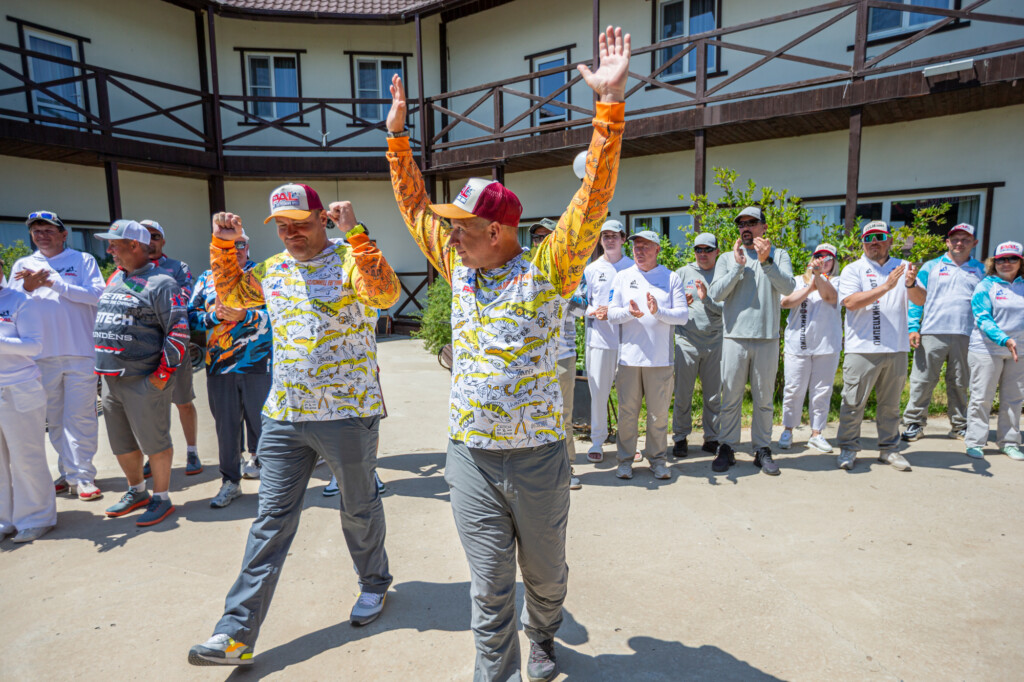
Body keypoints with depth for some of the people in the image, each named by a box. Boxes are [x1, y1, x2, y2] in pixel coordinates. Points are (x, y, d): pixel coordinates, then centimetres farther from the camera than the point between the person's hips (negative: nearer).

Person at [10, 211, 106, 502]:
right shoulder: (23, 265, 14)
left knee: (80, 416, -3)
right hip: (43, 354, 4)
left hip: (81, 352, -4)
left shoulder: (83, 260, 5)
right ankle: (68, 472, 20)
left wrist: (54, 282, -12)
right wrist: (27, 288, -12)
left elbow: (97, 295, -9)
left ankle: (82, 475, 2)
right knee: (55, 419, 10)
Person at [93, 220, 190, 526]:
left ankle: (161, 498, 16)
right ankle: (137, 492, 36)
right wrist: (103, 366, 18)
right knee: (122, 444, 18)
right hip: (110, 380, 9)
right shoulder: (114, 280, 15)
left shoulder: (160, 283, -11)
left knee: (154, 443, 1)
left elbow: (179, 331, -17)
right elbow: (102, 322, 25)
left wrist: (163, 373, -18)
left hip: (144, 381, -9)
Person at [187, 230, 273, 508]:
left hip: (257, 365, -3)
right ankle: (230, 482, 25)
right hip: (218, 368, 3)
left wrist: (244, 315, -21)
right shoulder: (206, 279, 13)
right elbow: (191, 317, 9)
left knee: (263, 422, 4)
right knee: (226, 425, 11)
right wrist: (214, 315, -10)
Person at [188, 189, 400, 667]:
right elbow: (230, 294, 25)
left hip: (347, 413, -4)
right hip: (283, 416, 5)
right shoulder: (272, 270, 11)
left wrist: (355, 233, -30)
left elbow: (386, 294, -27)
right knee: (272, 520, 8)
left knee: (360, 510, 14)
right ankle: (236, 633, 15)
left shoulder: (349, 261, -8)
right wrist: (223, 244, 13)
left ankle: (374, 584, 39)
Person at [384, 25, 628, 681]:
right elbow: (415, 206, 15)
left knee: (545, 573, 20)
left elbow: (592, 200, -16)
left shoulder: (547, 269, -8)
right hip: (471, 458, 3)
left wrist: (610, 104, -22)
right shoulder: (461, 267, 5)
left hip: (538, 455, -2)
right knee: (490, 586, 11)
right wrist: (398, 136, 15)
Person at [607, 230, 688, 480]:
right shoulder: (623, 277, 8)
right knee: (627, 411, 5)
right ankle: (625, 459, 18)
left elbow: (683, 315, -1)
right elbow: (612, 314, 3)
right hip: (629, 356, 1)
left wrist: (658, 312, -19)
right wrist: (629, 312, -18)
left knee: (659, 412, 6)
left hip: (660, 358, 0)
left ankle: (657, 458, 22)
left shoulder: (671, 278, 6)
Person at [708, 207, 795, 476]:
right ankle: (727, 448, 13)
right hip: (735, 336, 0)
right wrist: (738, 266, -10)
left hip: (767, 338, 0)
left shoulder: (779, 255, 9)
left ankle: (762, 449, 19)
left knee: (764, 398, 8)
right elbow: (715, 293, -4)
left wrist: (766, 261, -19)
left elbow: (788, 287, -9)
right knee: (731, 397, 3)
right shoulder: (727, 258, 10)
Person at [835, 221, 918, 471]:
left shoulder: (904, 267, 13)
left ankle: (889, 448, 24)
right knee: (854, 402, -1)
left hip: (896, 348, 3)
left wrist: (911, 284, -22)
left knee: (891, 403, 12)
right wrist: (886, 286, -21)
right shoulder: (853, 270, 3)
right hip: (862, 348, -3)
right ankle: (848, 449, 10)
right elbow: (851, 302, -13)